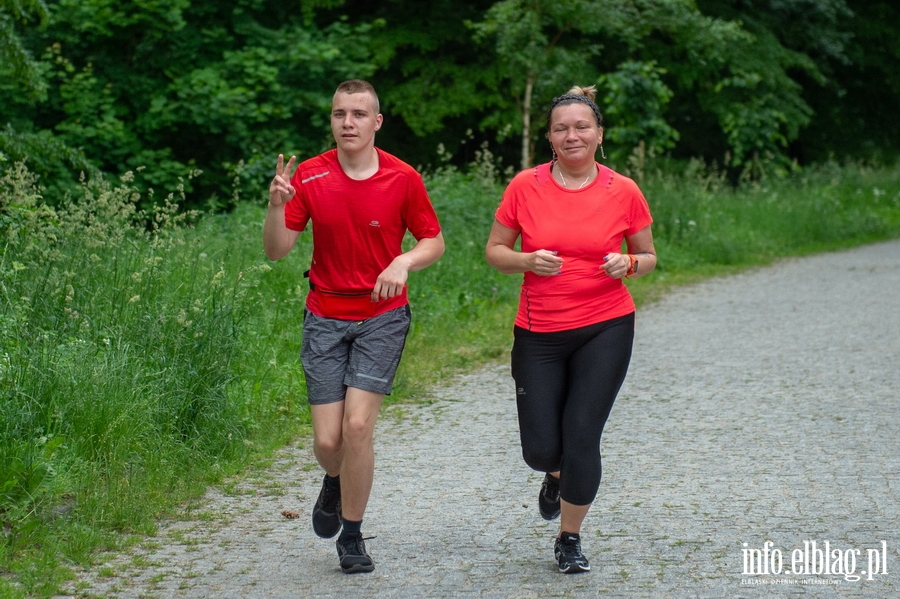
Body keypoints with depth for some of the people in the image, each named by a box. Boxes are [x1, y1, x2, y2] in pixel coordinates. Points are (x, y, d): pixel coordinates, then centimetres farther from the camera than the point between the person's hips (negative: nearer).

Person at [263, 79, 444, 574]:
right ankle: (336, 483, 36)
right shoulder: (309, 176, -4)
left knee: (357, 425, -15)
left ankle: (352, 536, 5)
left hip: (383, 316, -1)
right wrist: (276, 207, -24)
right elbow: (276, 250, -4)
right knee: (327, 440, -3)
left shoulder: (403, 178, -6)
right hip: (325, 317, 1)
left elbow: (433, 240, 4)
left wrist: (404, 262, -16)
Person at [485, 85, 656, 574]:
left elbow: (648, 257, 9)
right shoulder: (525, 186, -4)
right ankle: (556, 474, 41)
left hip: (605, 330, -1)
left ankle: (569, 538, 18)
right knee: (540, 449, 1)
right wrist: (529, 261, -15)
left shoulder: (623, 192, -3)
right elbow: (494, 250, 4)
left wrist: (628, 264, -13)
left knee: (581, 438, -5)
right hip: (538, 334, 1)